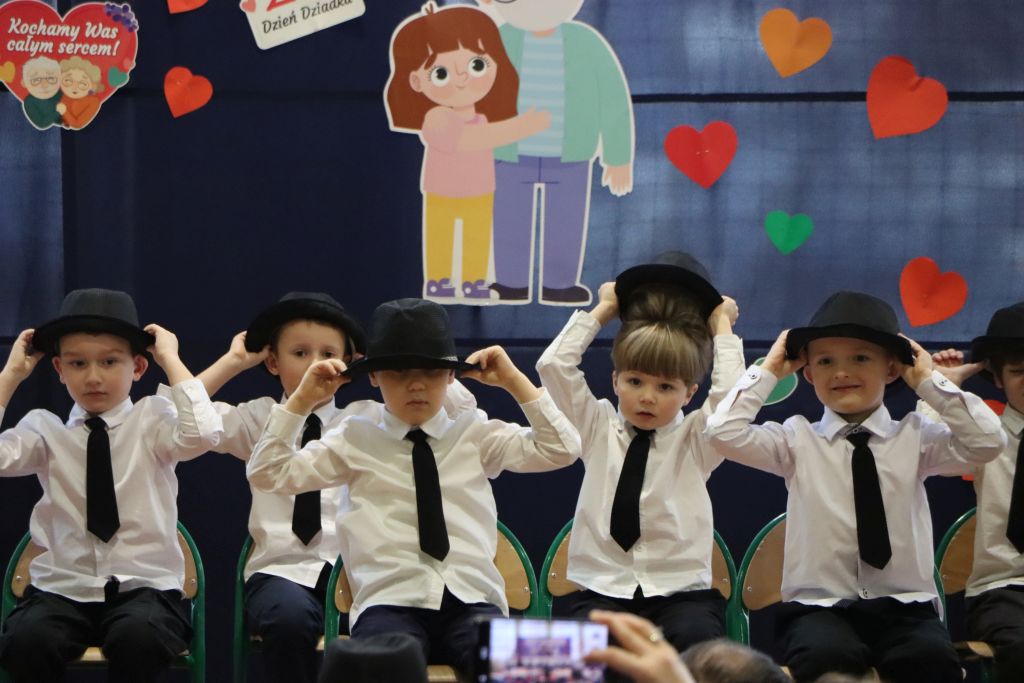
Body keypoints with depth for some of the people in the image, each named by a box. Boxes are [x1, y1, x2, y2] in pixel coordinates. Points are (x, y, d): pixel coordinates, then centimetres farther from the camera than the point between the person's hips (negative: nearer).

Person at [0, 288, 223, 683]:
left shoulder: (152, 420, 3)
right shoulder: (45, 429, 8)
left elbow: (203, 435, -18)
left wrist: (171, 361, -9)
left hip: (143, 586, -1)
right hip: (63, 588, 1)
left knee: (139, 638, -34)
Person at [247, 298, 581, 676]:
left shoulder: (477, 435, 15)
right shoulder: (355, 441, 14)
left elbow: (561, 449, 9)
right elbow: (267, 473, 12)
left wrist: (515, 382, 6)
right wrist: (300, 401, 4)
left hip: (471, 599, 1)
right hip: (392, 601, -1)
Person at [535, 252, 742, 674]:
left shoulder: (695, 439, 7)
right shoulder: (598, 428, 11)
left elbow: (731, 395, -12)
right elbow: (553, 365, 1)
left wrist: (721, 329, 2)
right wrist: (601, 312, 9)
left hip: (681, 590, 0)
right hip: (602, 590, 0)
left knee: (696, 639, -35)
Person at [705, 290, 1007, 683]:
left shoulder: (916, 438, 7)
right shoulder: (798, 440, 6)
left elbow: (987, 443, -5)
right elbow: (725, 433, -6)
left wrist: (928, 381, -2)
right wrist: (769, 371, 2)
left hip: (903, 605, 1)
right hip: (820, 605, -1)